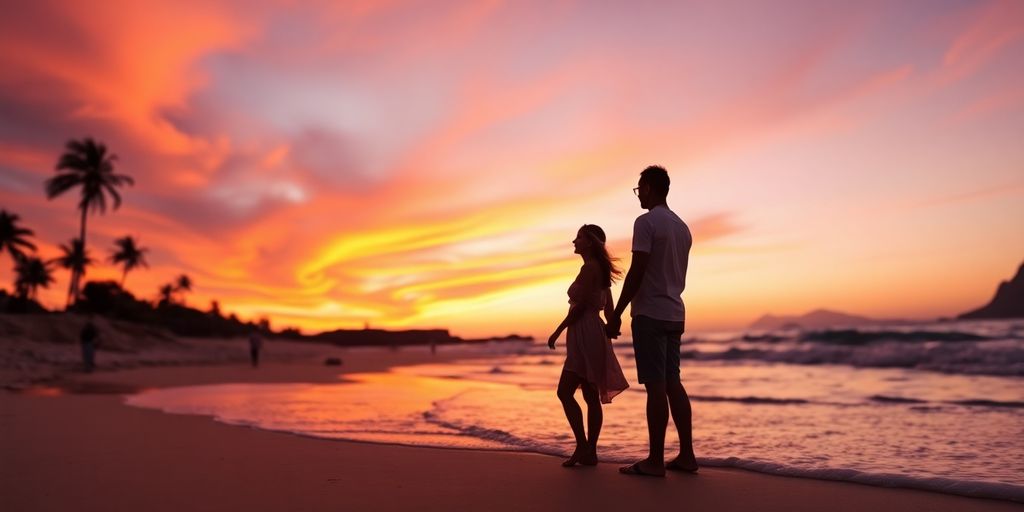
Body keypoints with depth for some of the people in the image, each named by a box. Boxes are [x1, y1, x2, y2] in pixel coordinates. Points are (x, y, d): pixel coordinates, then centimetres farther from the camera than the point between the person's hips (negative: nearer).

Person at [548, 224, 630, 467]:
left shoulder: (589, 267, -12)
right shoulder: (600, 269, 17)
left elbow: (580, 305, -18)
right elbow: (608, 308, 20)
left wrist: (557, 331, -12)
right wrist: (610, 332, 24)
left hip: (586, 335, -10)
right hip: (594, 335, 10)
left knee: (565, 392, -8)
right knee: (591, 396, 8)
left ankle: (583, 447, -7)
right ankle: (589, 451, 10)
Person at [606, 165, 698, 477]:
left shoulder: (646, 222, -10)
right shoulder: (682, 227, 16)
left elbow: (637, 272, -16)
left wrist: (616, 314, -12)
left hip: (650, 314, -8)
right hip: (674, 314, 8)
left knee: (656, 386, -6)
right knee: (673, 383, 11)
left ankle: (655, 461, -1)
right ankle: (686, 456, 14)